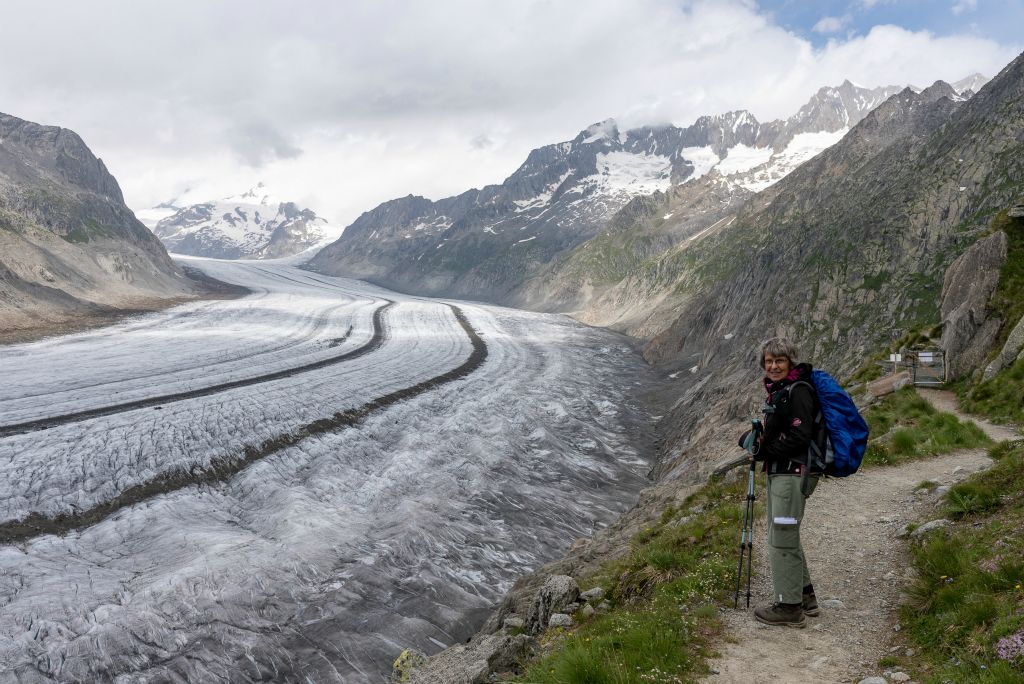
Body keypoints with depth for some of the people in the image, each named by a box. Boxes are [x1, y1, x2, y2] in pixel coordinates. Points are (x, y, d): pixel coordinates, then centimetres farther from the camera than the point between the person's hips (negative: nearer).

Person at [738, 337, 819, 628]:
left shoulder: (799, 391, -14)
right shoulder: (778, 390, 15)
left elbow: (799, 436, -21)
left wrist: (764, 451, -13)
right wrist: (757, 438, 5)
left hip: (793, 472, -10)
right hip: (779, 472, 10)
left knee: (782, 538, -5)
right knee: (784, 536, 18)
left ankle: (789, 607, 5)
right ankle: (805, 596, 31)